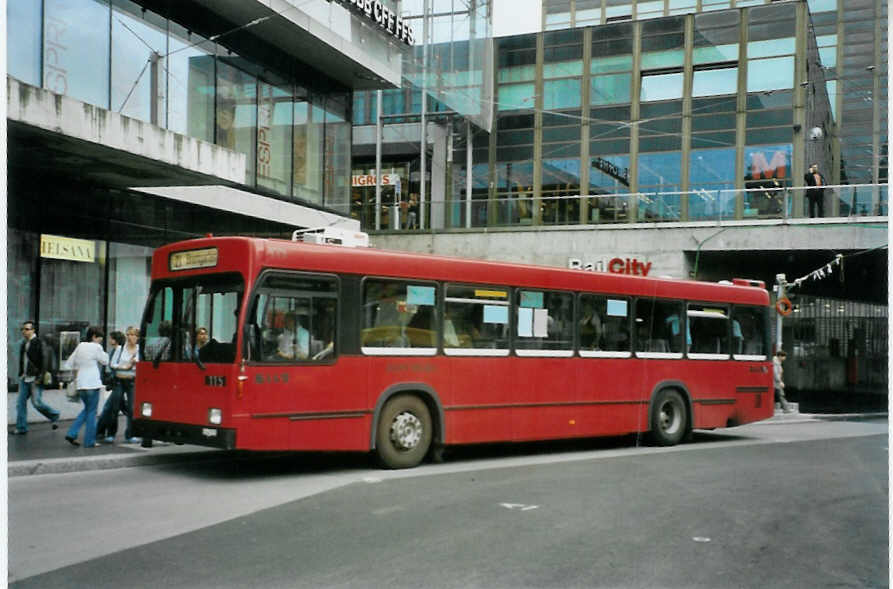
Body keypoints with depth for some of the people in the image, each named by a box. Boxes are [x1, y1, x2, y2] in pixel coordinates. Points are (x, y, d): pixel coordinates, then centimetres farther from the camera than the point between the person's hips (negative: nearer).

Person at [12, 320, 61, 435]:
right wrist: (21, 374, 16)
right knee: (20, 402, 4)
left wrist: (40, 377, -19)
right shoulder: (24, 343, 12)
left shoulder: (38, 343, -11)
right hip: (24, 378, 8)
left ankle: (54, 416, 16)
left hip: (35, 379, -8)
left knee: (37, 402, -7)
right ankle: (21, 428, 10)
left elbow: (43, 361, -15)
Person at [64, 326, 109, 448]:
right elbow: (105, 361, 1)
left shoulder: (80, 346, 9)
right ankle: (89, 441, 6)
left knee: (87, 409, 22)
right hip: (92, 384, -7)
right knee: (91, 412, 3)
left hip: (81, 384, 7)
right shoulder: (96, 347, -10)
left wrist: (76, 377, 24)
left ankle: (71, 434, 12)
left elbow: (72, 363, 15)